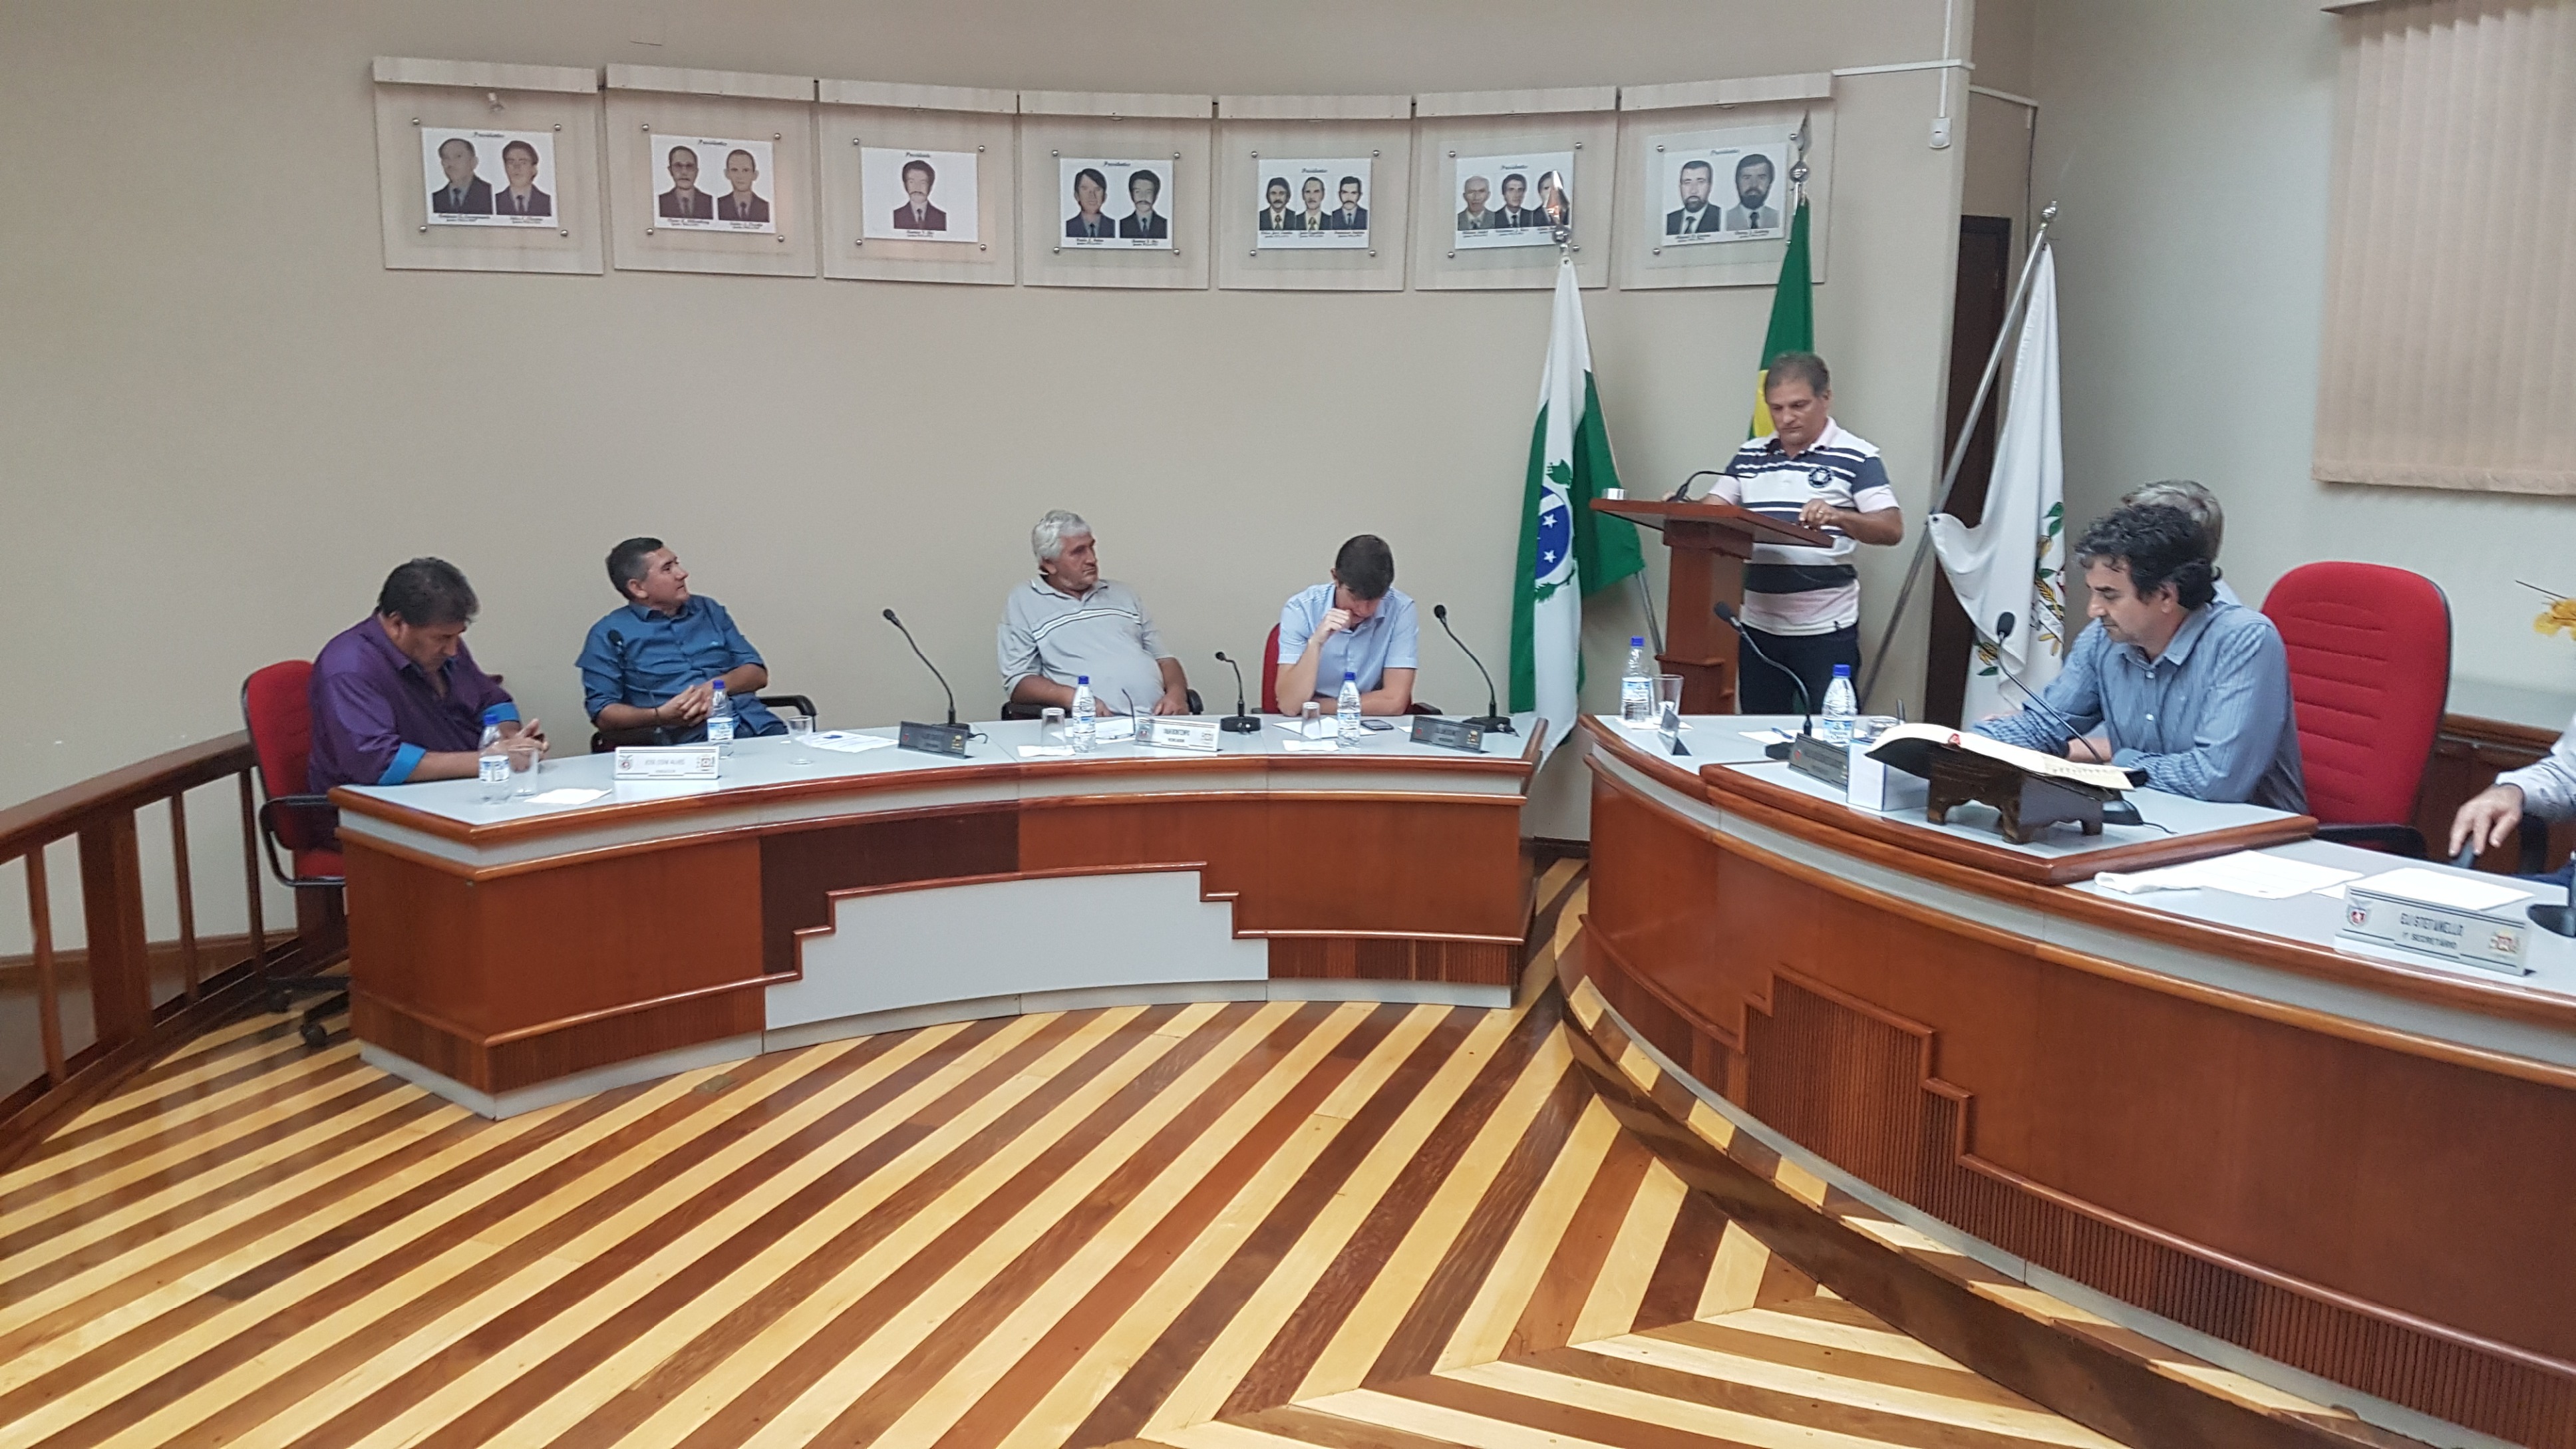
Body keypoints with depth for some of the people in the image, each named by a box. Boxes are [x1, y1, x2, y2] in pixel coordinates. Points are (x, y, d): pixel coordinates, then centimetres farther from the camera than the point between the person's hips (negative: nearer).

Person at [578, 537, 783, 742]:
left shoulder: (708, 610, 22)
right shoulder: (610, 634, 9)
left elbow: (758, 673, 18)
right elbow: (602, 713, 2)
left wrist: (715, 687, -4)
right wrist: (660, 716, -16)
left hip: (755, 724, 4)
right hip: (689, 739, -4)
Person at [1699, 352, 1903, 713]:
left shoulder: (1857, 457, -3)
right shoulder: (1749, 456, 11)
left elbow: (1892, 529, -11)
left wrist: (1837, 517, -30)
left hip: (1826, 629, -4)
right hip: (1758, 626, 4)